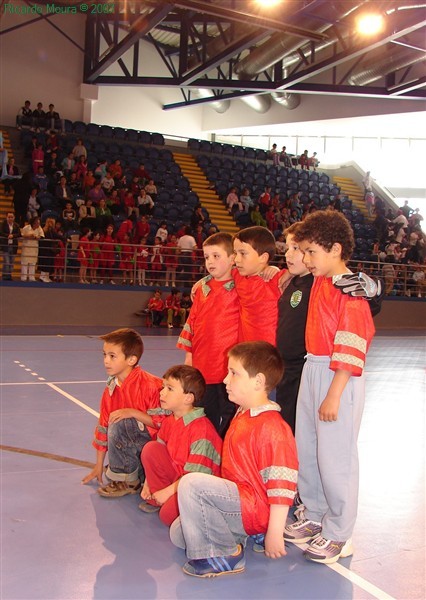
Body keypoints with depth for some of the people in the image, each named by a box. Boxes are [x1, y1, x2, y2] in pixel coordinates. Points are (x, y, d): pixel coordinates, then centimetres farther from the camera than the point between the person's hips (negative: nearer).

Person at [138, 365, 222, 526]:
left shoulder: (201, 429, -24)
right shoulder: (168, 419, 1)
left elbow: (196, 474, -24)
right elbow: (156, 457, 9)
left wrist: (168, 491, -20)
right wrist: (148, 483, 1)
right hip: (177, 474, 7)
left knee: (168, 514, -28)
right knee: (150, 448, -11)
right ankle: (156, 499, 0)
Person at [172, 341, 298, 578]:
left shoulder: (272, 428, -22)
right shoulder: (242, 416, 10)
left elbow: (281, 484, -24)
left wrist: (274, 533, -23)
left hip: (256, 508, -10)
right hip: (238, 498, 10)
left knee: (192, 483, -27)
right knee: (178, 533, 12)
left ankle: (218, 556, -13)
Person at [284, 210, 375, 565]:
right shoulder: (320, 283, 9)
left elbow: (351, 347, -20)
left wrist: (334, 395, -20)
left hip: (339, 377, -9)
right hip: (311, 371, 9)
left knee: (335, 457, 0)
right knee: (305, 451, 16)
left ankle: (338, 535, 16)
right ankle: (314, 516, 34)